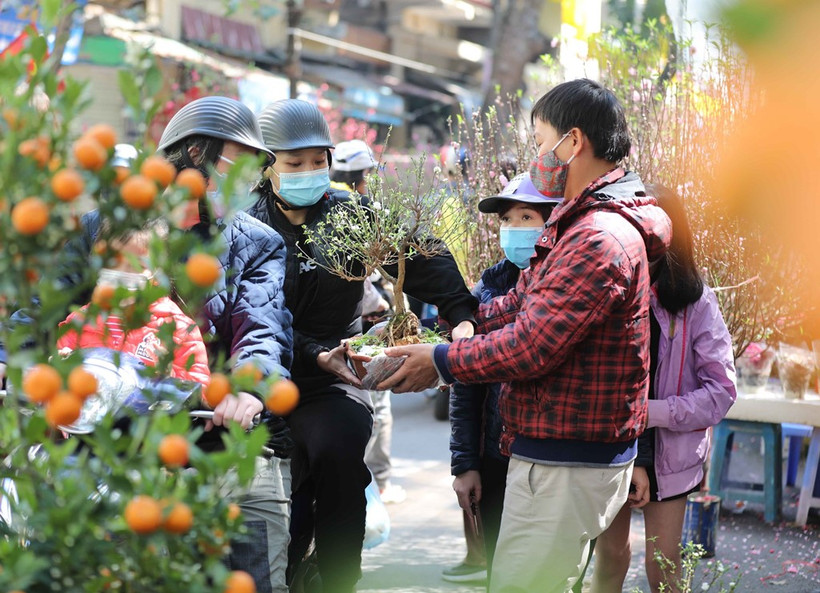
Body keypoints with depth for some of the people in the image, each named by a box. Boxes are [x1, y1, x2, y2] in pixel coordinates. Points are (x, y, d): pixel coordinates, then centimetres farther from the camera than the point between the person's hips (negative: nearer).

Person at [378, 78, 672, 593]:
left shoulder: (600, 240, -21)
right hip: (567, 455, 11)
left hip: (565, 465, -11)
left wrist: (440, 362, -11)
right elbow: (517, 307, 15)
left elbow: (529, 346, -23)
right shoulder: (581, 225, 16)